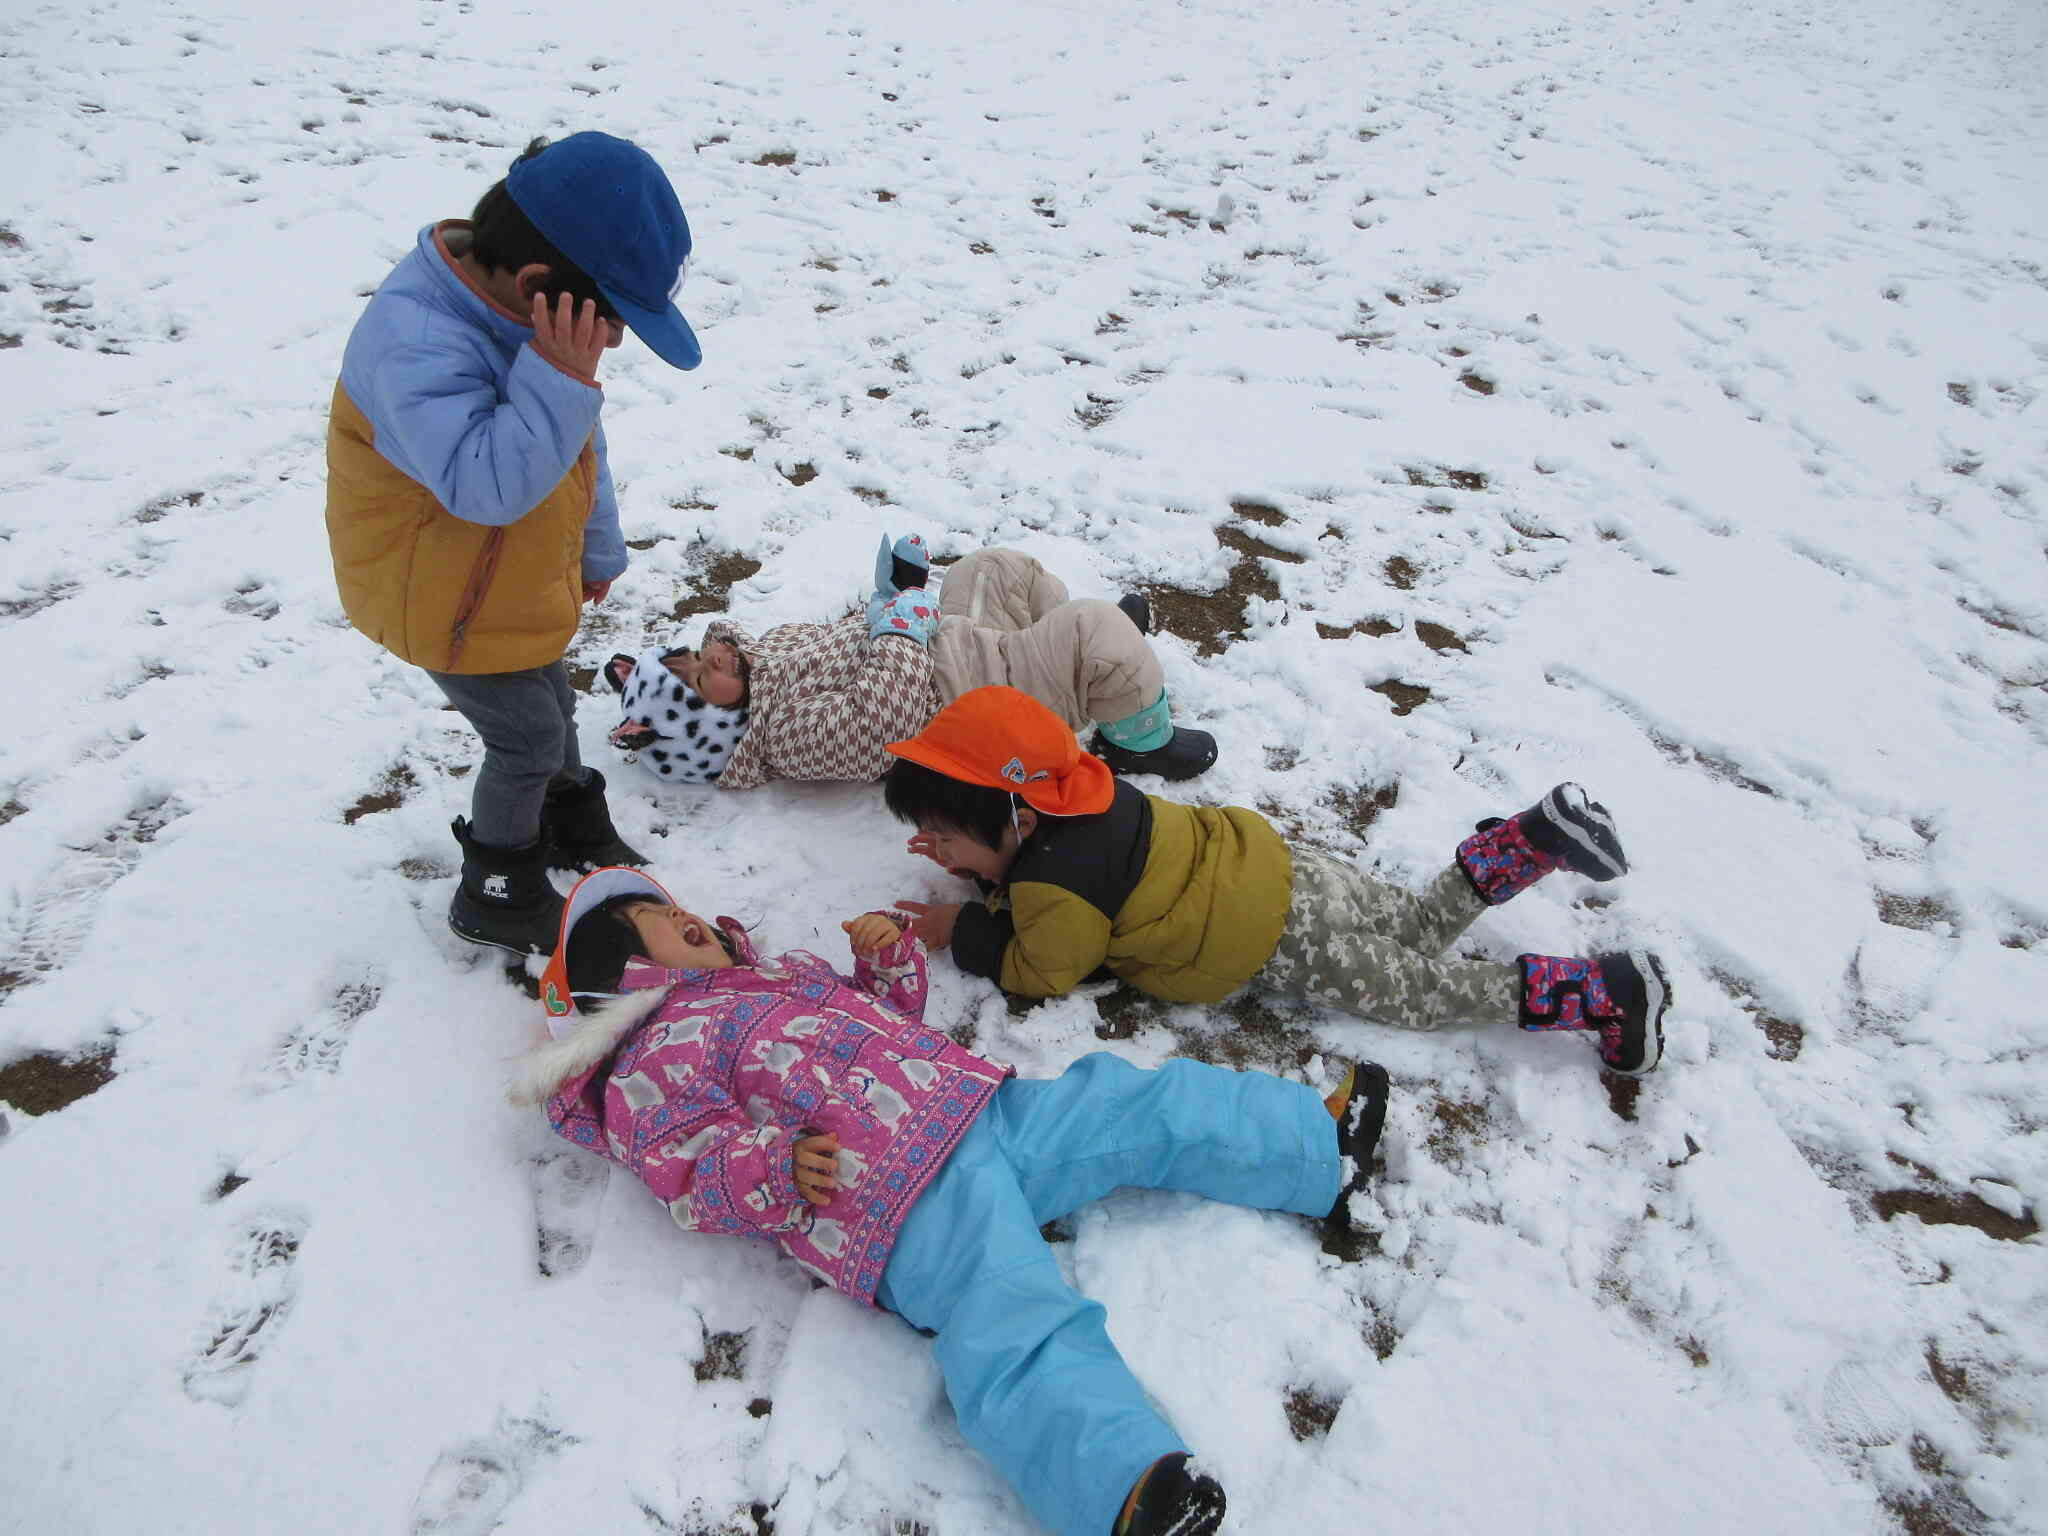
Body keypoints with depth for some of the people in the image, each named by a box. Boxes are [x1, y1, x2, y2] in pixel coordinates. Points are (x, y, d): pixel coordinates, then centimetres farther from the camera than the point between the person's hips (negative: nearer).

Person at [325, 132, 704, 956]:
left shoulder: (523, 313, -8)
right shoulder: (417, 345, -37)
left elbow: (578, 444, 6)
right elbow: (485, 484, -44)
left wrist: (596, 546, 18)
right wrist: (559, 382, -47)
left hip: (525, 575, 8)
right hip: (448, 601, -8)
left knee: (550, 702, 25)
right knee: (528, 740, 6)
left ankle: (577, 830, 51)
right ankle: (498, 898, 29)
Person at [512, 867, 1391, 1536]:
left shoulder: (777, 972, 29)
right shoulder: (652, 1063, 3)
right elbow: (692, 1177, -9)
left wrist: (888, 956, 15)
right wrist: (776, 1166, -27)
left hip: (985, 1104, 9)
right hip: (910, 1209, -8)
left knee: (1143, 1106, 9)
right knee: (1020, 1334, -31)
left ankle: (1322, 1148, 20)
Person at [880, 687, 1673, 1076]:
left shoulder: (1057, 883, -23)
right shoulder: (1073, 801, 4)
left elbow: (1041, 971, -9)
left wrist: (961, 931, -4)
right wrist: (966, 855, 10)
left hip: (1278, 939, -9)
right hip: (1273, 869, 9)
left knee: (1424, 991, 3)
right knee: (1426, 923, 21)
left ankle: (1604, 994, 2)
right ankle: (1537, 835, 16)